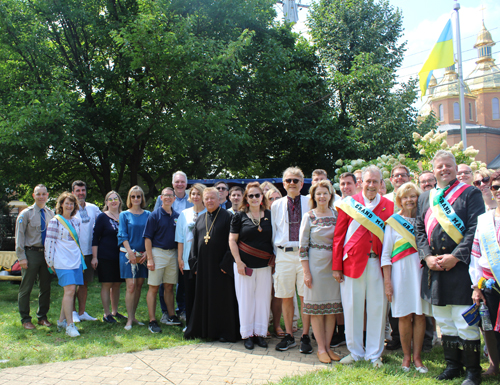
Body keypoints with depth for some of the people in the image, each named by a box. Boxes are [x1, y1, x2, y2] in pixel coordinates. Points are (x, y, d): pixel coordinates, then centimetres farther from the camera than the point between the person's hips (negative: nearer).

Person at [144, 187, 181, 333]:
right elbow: (147, 238, -6)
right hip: (158, 253, -4)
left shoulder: (177, 216, 9)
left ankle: (172, 317, 20)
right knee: (153, 288, -1)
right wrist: (149, 259, -12)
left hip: (173, 254, 4)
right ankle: (152, 321, 3)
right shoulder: (155, 215, -4)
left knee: (169, 287, 12)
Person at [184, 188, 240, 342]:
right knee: (203, 297, 11)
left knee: (223, 298, 1)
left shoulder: (227, 217, -4)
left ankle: (225, 332, 11)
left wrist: (226, 263, -15)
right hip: (204, 265, 5)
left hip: (220, 265, -5)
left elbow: (231, 241, -9)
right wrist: (195, 264, 7)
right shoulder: (200, 219, 14)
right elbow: (195, 242, 15)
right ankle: (202, 329, 23)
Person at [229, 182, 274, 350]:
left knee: (263, 298, 6)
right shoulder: (239, 216, 0)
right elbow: (232, 240, -1)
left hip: (264, 265, 2)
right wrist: (238, 261, -8)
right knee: (246, 299, 3)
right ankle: (247, 334, 16)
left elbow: (274, 238, 13)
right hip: (244, 265, -2)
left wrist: (274, 257, 4)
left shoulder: (269, 215, 6)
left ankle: (260, 333, 19)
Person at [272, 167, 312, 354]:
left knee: (305, 296, 1)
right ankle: (289, 336, 20)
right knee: (286, 297, 7)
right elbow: (273, 232, 15)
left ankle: (305, 337, 12)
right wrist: (275, 254, 11)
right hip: (284, 254, 2)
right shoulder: (276, 206, 12)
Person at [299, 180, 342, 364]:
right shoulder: (309, 216, -3)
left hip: (334, 264, 3)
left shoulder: (337, 215, 7)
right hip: (316, 264, -3)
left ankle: (328, 346, 19)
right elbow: (303, 245, -4)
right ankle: (321, 348, 13)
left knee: (332, 306, 7)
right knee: (316, 306, 2)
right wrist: (306, 271, -10)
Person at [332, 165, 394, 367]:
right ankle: (355, 351, 21)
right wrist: (336, 266, -1)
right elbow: (338, 236, 4)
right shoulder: (349, 203, 5)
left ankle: (374, 354, 20)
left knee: (378, 308, 5)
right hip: (352, 262, -1)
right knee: (352, 308, 5)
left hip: (377, 263, 1)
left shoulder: (389, 206, 8)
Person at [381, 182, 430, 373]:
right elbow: (386, 255, 0)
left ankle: (417, 357, 15)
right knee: (404, 316, 2)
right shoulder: (392, 222, 1)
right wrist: (387, 281, -5)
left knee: (420, 315, 4)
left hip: (422, 271, 2)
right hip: (401, 272, -2)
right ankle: (406, 356, 16)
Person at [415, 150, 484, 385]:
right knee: (444, 322, 13)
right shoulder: (425, 198, 15)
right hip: (434, 269, 5)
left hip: (460, 267, -5)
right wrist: (427, 257, -3)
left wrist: (455, 256, -16)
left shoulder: (470, 194, 1)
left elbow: (475, 229, -8)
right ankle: (453, 365, 26)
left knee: (465, 323, -2)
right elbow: (420, 230, 13)